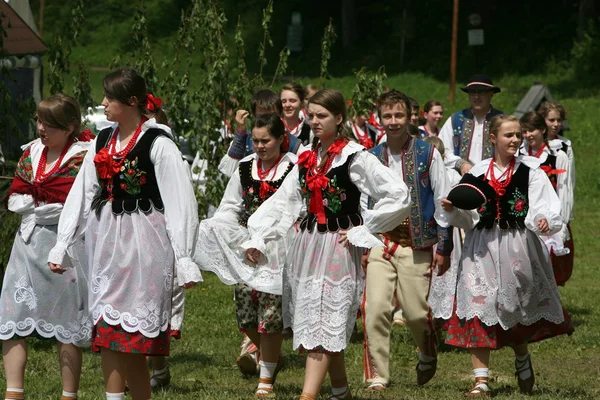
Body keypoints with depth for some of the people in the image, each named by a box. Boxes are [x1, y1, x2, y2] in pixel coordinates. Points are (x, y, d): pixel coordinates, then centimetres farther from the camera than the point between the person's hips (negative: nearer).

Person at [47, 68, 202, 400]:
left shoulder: (157, 144, -9)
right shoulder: (102, 142, 11)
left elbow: (179, 203, -12)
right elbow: (80, 196, 14)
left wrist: (184, 260, -16)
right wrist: (61, 245, 10)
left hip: (142, 244, -6)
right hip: (106, 242, 6)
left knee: (124, 335, -8)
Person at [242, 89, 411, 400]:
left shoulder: (354, 158, -8)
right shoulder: (307, 158, 12)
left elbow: (398, 196, -13)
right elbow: (283, 200, 12)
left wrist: (363, 230, -11)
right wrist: (258, 238, 1)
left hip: (338, 248, -6)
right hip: (307, 244, 6)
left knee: (322, 325, -12)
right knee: (331, 326, 11)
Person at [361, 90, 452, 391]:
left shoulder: (428, 154, 0)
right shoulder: (371, 158, 9)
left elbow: (442, 202, 2)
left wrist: (444, 246, 0)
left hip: (416, 245, -2)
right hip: (380, 242, 2)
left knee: (415, 313, -1)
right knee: (375, 309, -11)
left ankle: (428, 357, 31)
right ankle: (377, 376, -3)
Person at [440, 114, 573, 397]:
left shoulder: (529, 169, -1)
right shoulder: (479, 173, 5)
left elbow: (545, 205, -8)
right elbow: (469, 218, 11)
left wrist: (545, 220, -29)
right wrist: (453, 210, -8)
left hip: (519, 245, -1)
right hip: (483, 247, 1)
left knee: (518, 309, 8)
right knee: (479, 310, -6)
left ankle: (522, 361, 39)